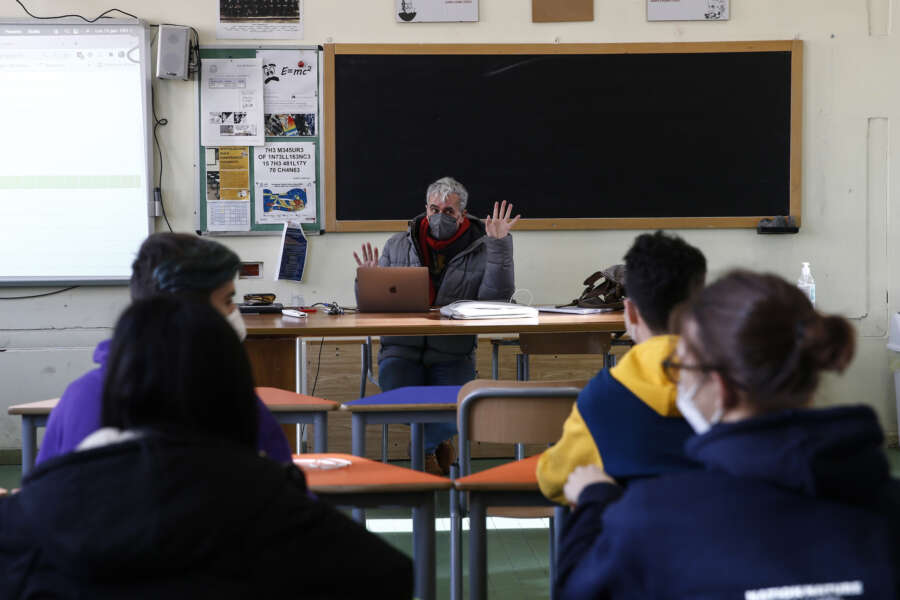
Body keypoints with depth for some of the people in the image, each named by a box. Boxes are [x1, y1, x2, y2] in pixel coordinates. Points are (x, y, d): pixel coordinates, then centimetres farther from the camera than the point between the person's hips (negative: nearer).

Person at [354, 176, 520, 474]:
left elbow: (497, 296, -12)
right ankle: (434, 445, 8)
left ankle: (425, 446, 12)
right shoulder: (398, 246, 12)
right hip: (402, 351, 1)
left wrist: (499, 245, -16)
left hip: (452, 355, -1)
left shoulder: (479, 251, 5)